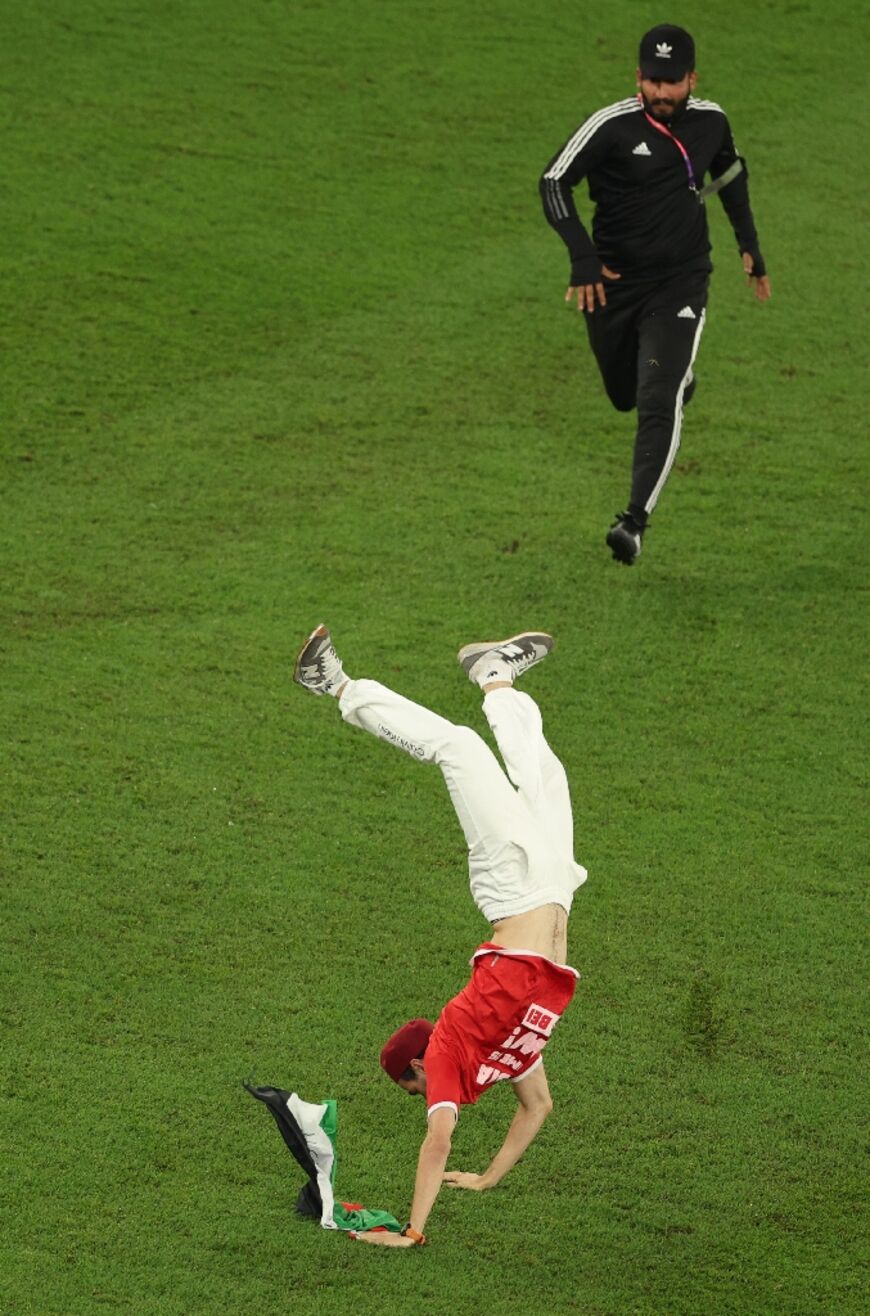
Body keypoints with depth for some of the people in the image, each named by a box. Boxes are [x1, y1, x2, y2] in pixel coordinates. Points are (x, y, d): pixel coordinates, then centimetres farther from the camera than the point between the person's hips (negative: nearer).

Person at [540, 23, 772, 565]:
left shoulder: (710, 121, -2)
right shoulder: (612, 126, -15)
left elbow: (731, 172, 19)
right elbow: (554, 182, -17)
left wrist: (750, 246, 18)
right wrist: (583, 256, -29)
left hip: (680, 283, 0)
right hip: (613, 284, 0)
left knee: (658, 403, -16)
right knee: (625, 395, 19)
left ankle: (636, 520, -18)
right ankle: (677, 379, 55)